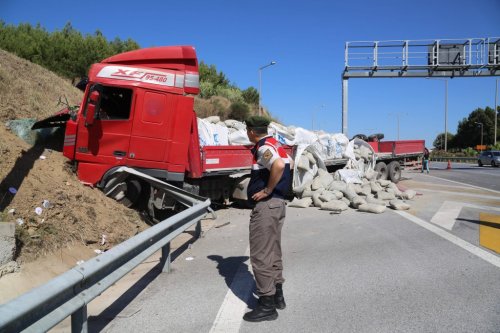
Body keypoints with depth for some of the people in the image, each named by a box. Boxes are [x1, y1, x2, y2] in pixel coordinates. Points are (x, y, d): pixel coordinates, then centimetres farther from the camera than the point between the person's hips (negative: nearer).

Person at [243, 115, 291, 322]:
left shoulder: (264, 147, -15)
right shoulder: (274, 145, 14)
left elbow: (278, 165, -34)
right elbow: (284, 164, 29)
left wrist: (267, 190, -23)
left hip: (266, 205, -10)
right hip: (277, 203, 10)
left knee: (260, 255, -3)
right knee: (273, 252, 18)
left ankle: (267, 305, 3)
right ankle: (277, 295, 29)